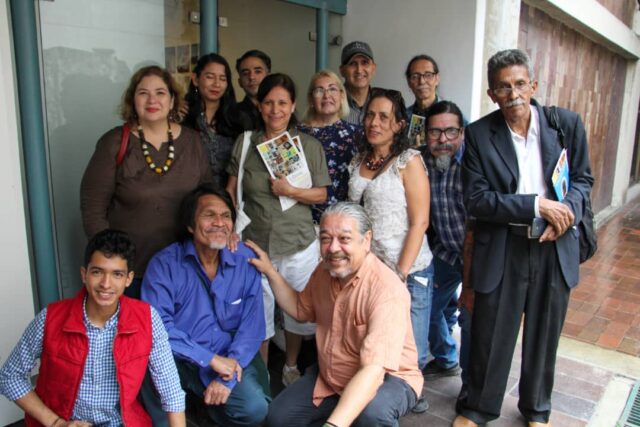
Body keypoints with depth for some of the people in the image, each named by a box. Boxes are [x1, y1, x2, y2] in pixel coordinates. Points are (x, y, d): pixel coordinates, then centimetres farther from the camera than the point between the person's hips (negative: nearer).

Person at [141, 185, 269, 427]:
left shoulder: (245, 261, -4)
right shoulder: (164, 264, -9)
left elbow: (252, 325, -5)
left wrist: (228, 376, -15)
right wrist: (210, 359, -21)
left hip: (228, 359, 2)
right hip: (177, 361, -2)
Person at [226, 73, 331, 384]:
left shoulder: (310, 146, 1)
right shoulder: (244, 144, 4)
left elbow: (321, 194, 1)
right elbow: (231, 191, 6)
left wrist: (291, 191, -15)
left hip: (299, 244, 0)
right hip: (255, 242, 1)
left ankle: (291, 367, 39)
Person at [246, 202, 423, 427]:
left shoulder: (387, 290, -31)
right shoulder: (325, 270, -6)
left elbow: (373, 369, -39)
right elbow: (301, 309, 13)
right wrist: (270, 271, 3)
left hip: (387, 378, -6)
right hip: (330, 377, 6)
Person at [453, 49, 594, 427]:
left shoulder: (568, 124, -1)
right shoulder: (479, 134, -7)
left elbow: (583, 180, 7)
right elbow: (475, 200, -12)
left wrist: (566, 214, -13)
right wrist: (536, 205, -19)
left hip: (555, 247, 2)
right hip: (502, 250, -2)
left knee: (544, 335, 16)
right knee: (490, 336, 8)